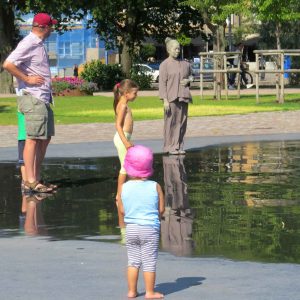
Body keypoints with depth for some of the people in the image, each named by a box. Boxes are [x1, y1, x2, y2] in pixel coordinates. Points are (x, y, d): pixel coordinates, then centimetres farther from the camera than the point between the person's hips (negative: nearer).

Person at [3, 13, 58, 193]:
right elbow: (8, 64, -23)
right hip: (33, 98, -10)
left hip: (43, 99, 10)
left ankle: (36, 178, 17)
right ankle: (30, 181, -10)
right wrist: (28, 79, -19)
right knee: (33, 138, -10)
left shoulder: (38, 44, 16)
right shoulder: (28, 44, -14)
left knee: (45, 138, 12)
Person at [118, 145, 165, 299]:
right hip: (150, 229, -3)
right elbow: (161, 209, -5)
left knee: (133, 261, 14)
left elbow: (122, 210, 0)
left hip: (131, 228, 3)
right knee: (149, 262, 5)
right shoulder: (155, 187, -10)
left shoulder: (124, 187, -5)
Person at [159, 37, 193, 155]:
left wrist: (188, 80, 2)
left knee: (182, 121, 5)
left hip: (183, 96, 5)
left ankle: (179, 146, 12)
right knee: (170, 121, -4)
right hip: (171, 97, -5)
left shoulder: (185, 64, 11)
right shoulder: (164, 65, -4)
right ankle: (169, 147, 3)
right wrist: (165, 100, -13)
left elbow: (190, 75, 27)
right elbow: (162, 83, -7)